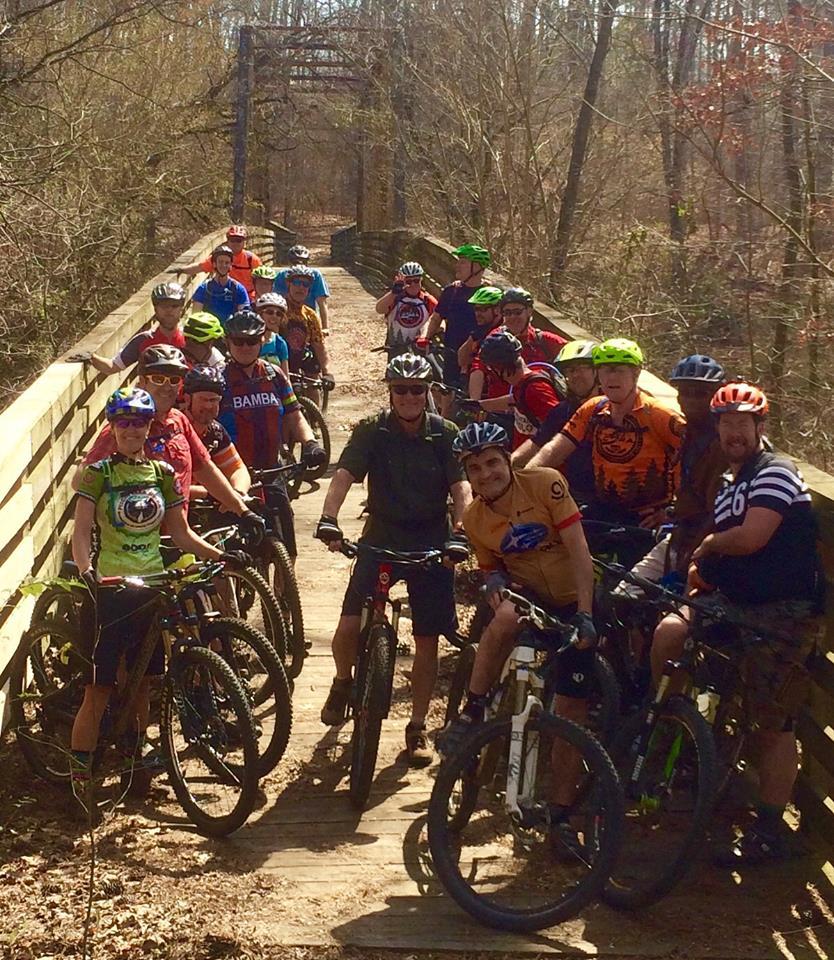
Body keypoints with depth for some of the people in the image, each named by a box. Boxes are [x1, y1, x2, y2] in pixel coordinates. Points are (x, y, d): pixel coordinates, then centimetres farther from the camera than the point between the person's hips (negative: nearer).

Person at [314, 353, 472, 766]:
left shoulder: (445, 434, -2)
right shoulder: (372, 431, -4)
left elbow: (460, 487, -12)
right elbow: (344, 474, -17)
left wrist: (459, 532, -29)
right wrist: (328, 518, -35)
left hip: (432, 544, 1)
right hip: (381, 539, -1)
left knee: (427, 639, 3)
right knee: (349, 626, -14)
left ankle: (417, 728, 17)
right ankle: (342, 683, 19)